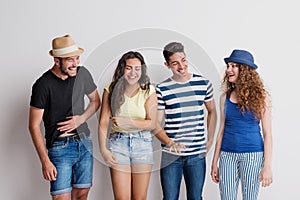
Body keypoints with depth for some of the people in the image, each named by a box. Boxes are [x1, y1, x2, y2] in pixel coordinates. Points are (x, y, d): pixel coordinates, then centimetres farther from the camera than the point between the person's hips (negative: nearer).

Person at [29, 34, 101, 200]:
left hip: (84, 143, 5)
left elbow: (95, 101, 16)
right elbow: (34, 126, -11)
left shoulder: (83, 74, 1)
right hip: (60, 147, -5)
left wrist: (82, 118, -5)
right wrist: (45, 161, -14)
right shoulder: (43, 85, -14)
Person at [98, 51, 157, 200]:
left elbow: (151, 123, -6)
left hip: (143, 144, 0)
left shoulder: (149, 91, -2)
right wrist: (103, 149, -8)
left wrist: (128, 122, -20)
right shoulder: (111, 90, 0)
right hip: (118, 143, 0)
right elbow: (103, 122, -1)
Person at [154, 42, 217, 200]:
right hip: (171, 155, -1)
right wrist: (170, 143, -20)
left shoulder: (203, 83, 3)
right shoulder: (162, 89, -4)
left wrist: (210, 140, 9)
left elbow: (212, 111, 16)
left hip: (197, 155, 2)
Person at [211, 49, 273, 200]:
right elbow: (222, 130, 9)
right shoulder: (225, 97, 5)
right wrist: (214, 163, 9)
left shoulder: (260, 96, -4)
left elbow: (267, 133, -4)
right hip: (227, 155, 3)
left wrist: (267, 166, -9)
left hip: (252, 155, -3)